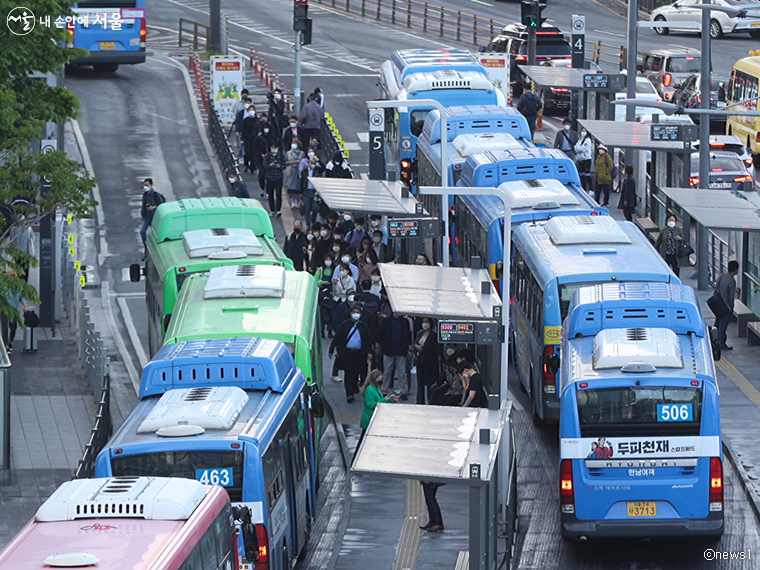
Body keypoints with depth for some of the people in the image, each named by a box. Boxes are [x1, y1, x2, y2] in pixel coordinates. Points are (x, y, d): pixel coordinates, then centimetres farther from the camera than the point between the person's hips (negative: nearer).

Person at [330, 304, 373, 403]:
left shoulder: (363, 327, 10)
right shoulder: (344, 325, 5)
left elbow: (368, 341, 11)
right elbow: (336, 338, 7)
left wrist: (369, 352, -1)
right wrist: (331, 350, 5)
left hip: (359, 353, 2)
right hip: (346, 353, -2)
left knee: (356, 373, 9)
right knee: (348, 373, -10)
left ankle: (354, 389, 30)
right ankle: (349, 394, -14)